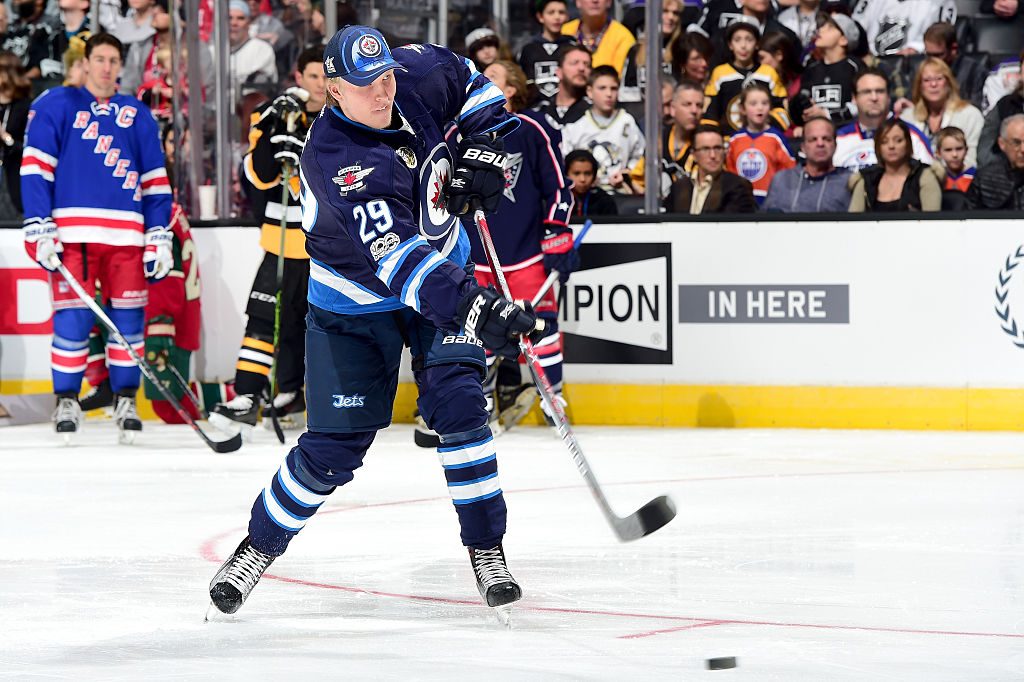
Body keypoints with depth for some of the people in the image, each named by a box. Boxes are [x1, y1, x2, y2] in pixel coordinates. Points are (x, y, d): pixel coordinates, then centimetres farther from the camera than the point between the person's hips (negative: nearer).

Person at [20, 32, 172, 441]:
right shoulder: (56, 107, 6)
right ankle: (67, 401, 5)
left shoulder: (138, 116, 16)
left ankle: (126, 401, 12)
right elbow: (35, 168, 0)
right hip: (71, 231, -3)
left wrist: (160, 238, 10)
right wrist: (39, 230, -7)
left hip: (126, 235, 3)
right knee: (72, 318, -6)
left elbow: (155, 180, 17)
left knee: (128, 317, 2)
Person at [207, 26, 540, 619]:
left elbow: (470, 81, 10)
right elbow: (397, 261, -41)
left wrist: (484, 148, -6)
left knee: (456, 403, -15)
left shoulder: (418, 77, -16)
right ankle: (260, 545, 21)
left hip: (443, 273, 4)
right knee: (334, 447, -2)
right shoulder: (335, 160, -33)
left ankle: (487, 549, -4)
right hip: (354, 307, -4)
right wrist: (476, 309, -50)